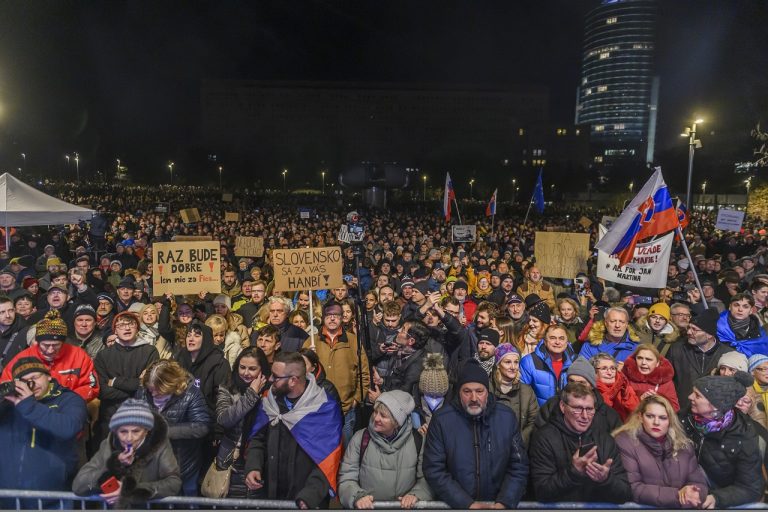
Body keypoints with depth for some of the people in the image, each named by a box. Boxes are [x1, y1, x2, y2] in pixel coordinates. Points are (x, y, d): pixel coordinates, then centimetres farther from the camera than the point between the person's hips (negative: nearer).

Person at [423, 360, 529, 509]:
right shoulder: (441, 419, -6)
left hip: (498, 503, 2)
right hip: (453, 505, -2)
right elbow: (434, 470, -6)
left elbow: (519, 467, 4)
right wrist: (466, 504, -12)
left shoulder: (507, 417, 0)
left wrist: (504, 502, -9)